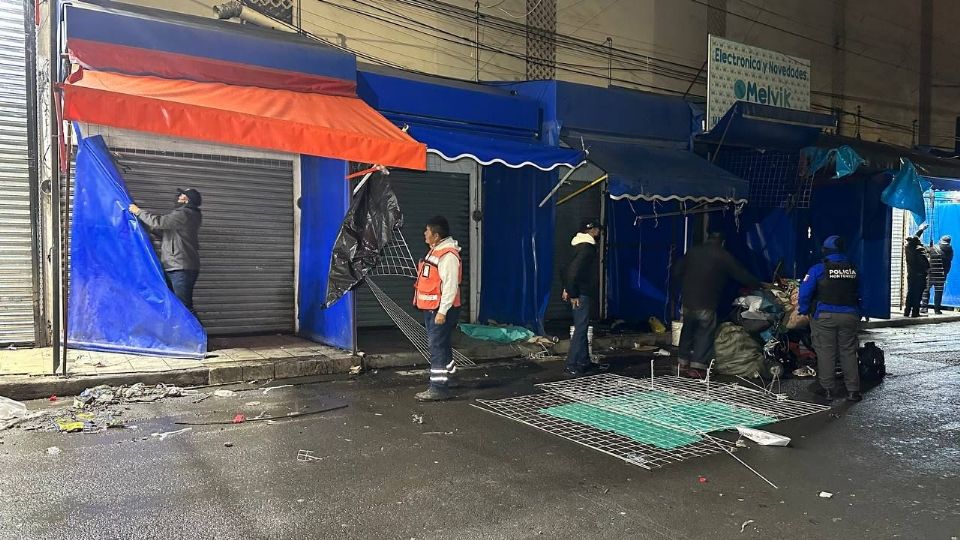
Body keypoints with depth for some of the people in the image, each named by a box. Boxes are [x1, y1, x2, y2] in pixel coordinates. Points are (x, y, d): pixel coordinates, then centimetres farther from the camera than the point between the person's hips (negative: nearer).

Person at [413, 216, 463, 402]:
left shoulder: (448, 255, -19)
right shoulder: (436, 250, 14)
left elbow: (450, 285, -23)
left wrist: (442, 311, -24)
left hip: (441, 310, -10)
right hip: (432, 308, 10)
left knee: (438, 347, -8)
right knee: (441, 346, 17)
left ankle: (439, 388, -4)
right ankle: (444, 380, 27)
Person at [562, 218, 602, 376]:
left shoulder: (583, 246, 15)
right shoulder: (587, 247, -17)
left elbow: (570, 269, 21)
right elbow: (573, 271, -26)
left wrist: (568, 289, 18)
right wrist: (573, 294, -21)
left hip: (582, 293, 10)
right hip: (581, 295, -10)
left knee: (583, 328, 15)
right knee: (581, 329, -7)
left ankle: (584, 362, 24)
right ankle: (572, 365, -5)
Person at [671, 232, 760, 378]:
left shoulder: (692, 252, 9)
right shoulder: (724, 256, -2)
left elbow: (676, 273, 9)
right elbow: (742, 275, 3)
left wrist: (676, 293, 19)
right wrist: (759, 285, 19)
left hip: (687, 301, 4)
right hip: (706, 305, -4)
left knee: (687, 332, 17)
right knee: (704, 334, 4)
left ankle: (684, 363, 24)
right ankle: (698, 366, 0)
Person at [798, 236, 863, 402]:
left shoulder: (818, 269, -8)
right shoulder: (853, 269, 7)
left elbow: (805, 291, -12)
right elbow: (859, 294, 14)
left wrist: (803, 310, 0)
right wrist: (857, 312, 22)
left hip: (825, 316, -4)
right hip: (850, 316, 4)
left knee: (826, 352, 4)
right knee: (848, 352, 9)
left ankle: (827, 389, 7)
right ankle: (853, 390, 10)